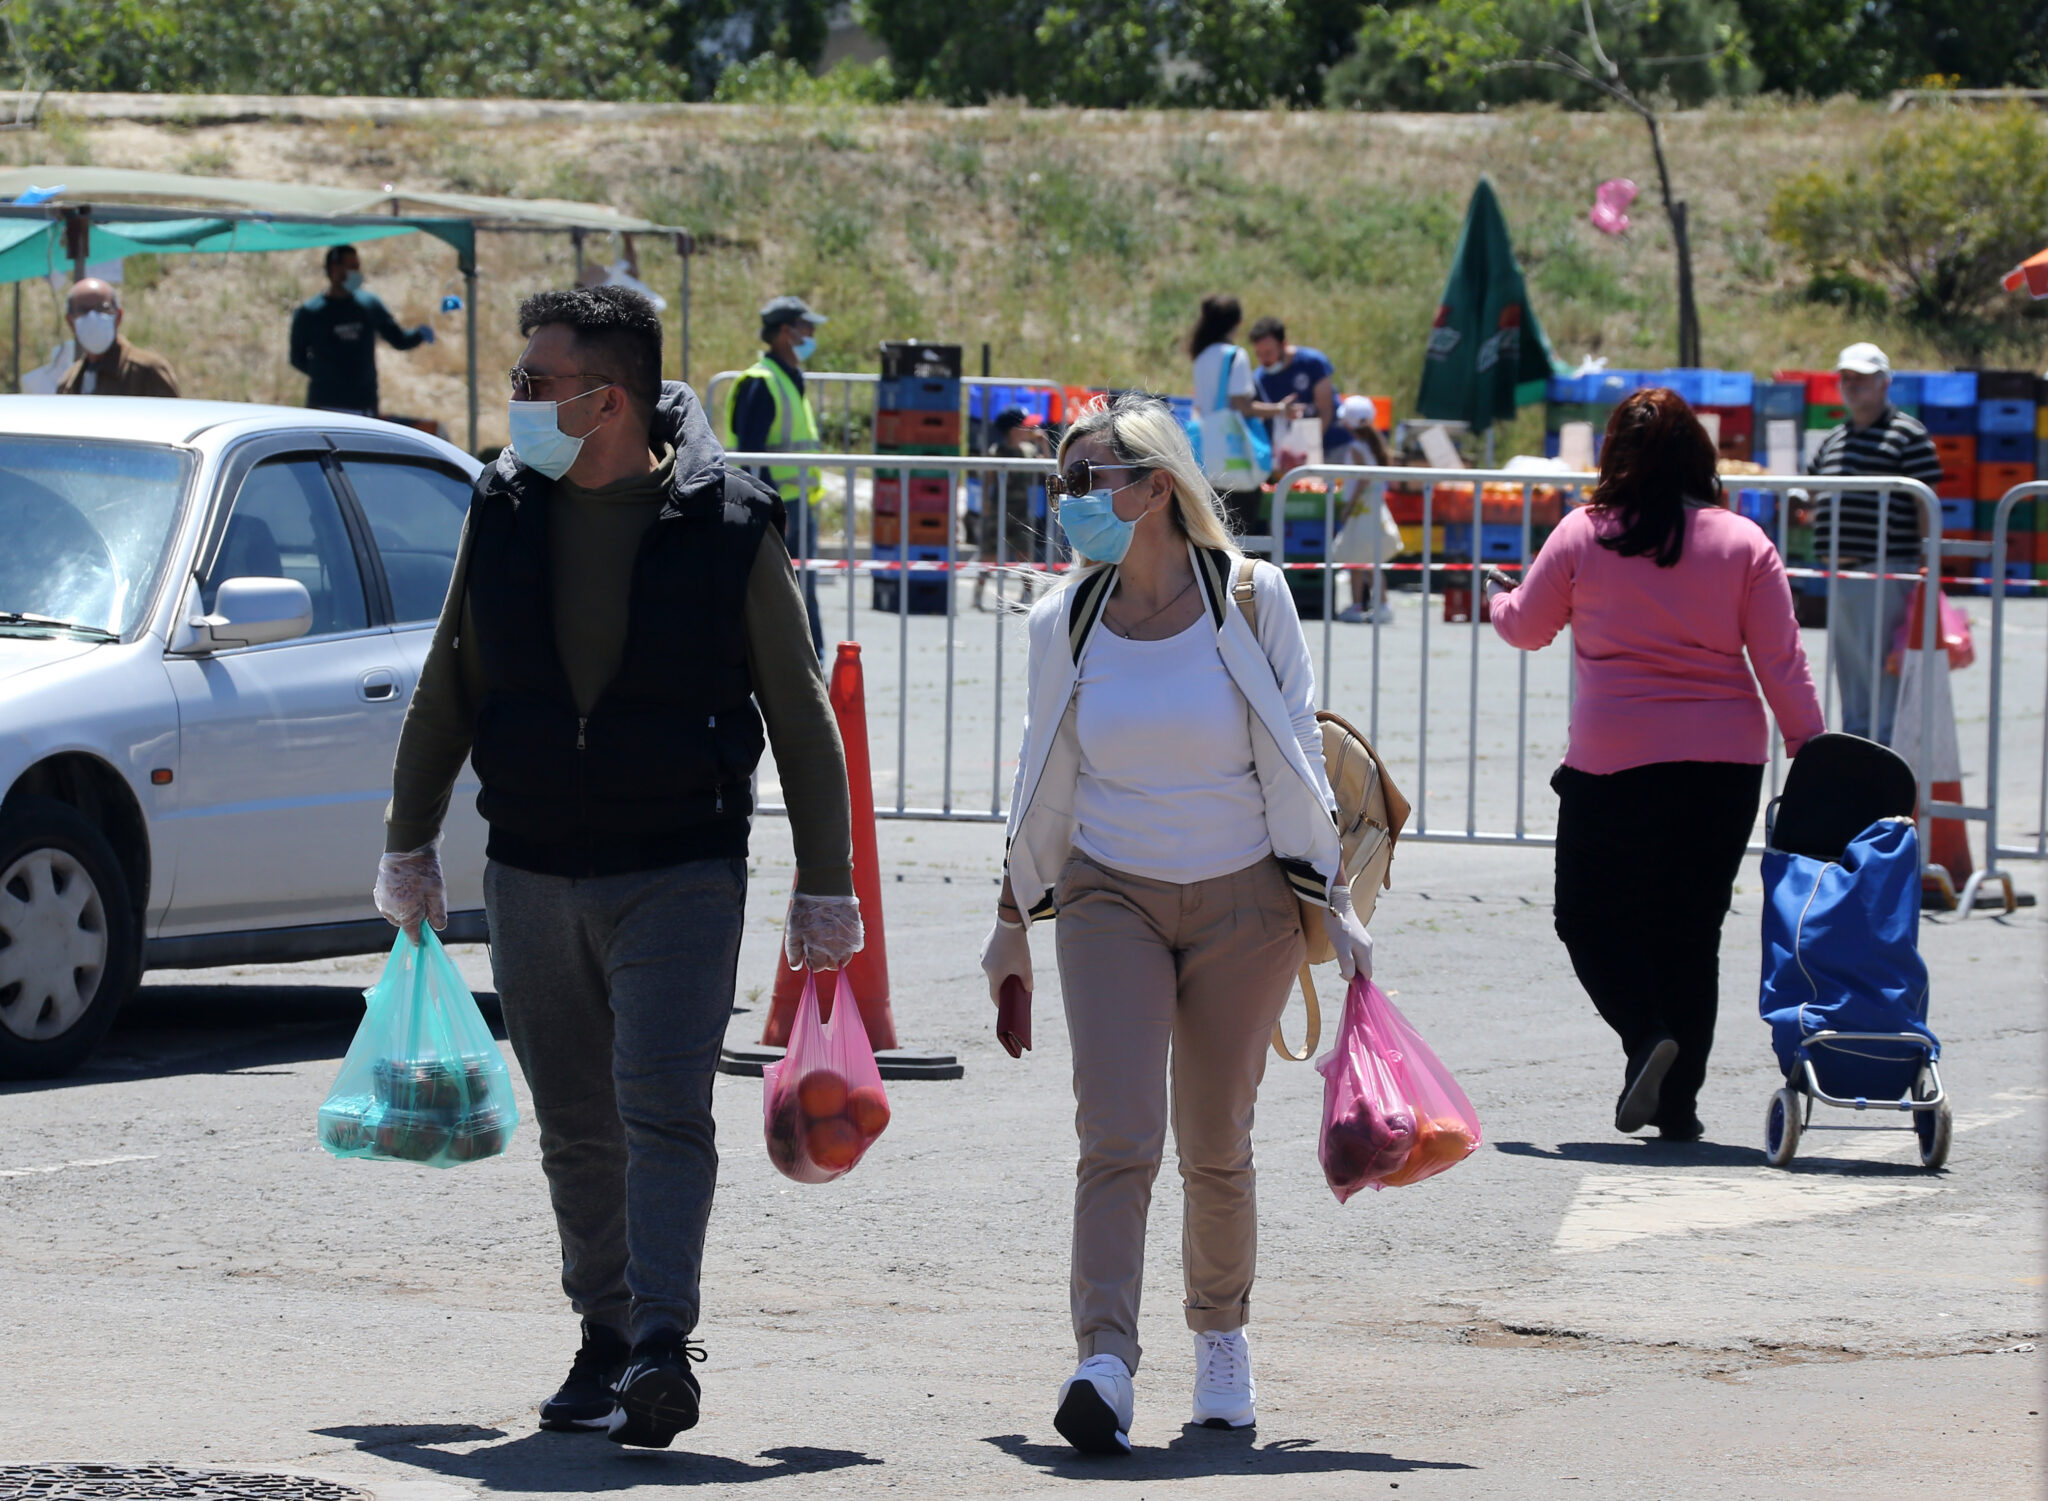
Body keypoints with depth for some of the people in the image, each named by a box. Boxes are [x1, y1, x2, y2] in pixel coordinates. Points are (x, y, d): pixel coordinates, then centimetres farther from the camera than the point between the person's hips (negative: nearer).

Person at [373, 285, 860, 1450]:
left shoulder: (730, 524, -7)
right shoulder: (505, 513, 4)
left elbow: (799, 712, 0)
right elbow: (448, 689, 16)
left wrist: (827, 884, 0)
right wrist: (410, 843, 17)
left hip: (682, 873, -4)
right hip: (532, 875, 4)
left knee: (665, 1108, -16)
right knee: (578, 1131, 9)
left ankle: (663, 1344, -22)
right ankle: (609, 1338, 19)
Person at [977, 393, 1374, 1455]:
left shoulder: (1250, 599, -6)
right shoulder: (1064, 623, 1)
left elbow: (1298, 759, -2)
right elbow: (1043, 783, 13)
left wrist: (1333, 903, -4)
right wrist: (1014, 918, 18)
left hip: (1245, 906, -1)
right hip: (1111, 898, 1)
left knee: (1215, 1149, 6)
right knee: (1118, 1137, -16)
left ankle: (1220, 1332, 30)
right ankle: (1104, 1362, -24)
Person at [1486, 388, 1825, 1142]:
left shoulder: (1582, 537, -2)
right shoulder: (1743, 543, 0)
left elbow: (1525, 627, 13)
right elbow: (1781, 665, -1)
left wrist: (1499, 595, 35)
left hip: (1613, 761, -2)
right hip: (1727, 762, 2)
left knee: (1590, 917, 10)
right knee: (1692, 930, 12)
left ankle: (1647, 1032, -15)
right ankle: (1678, 1102, 11)